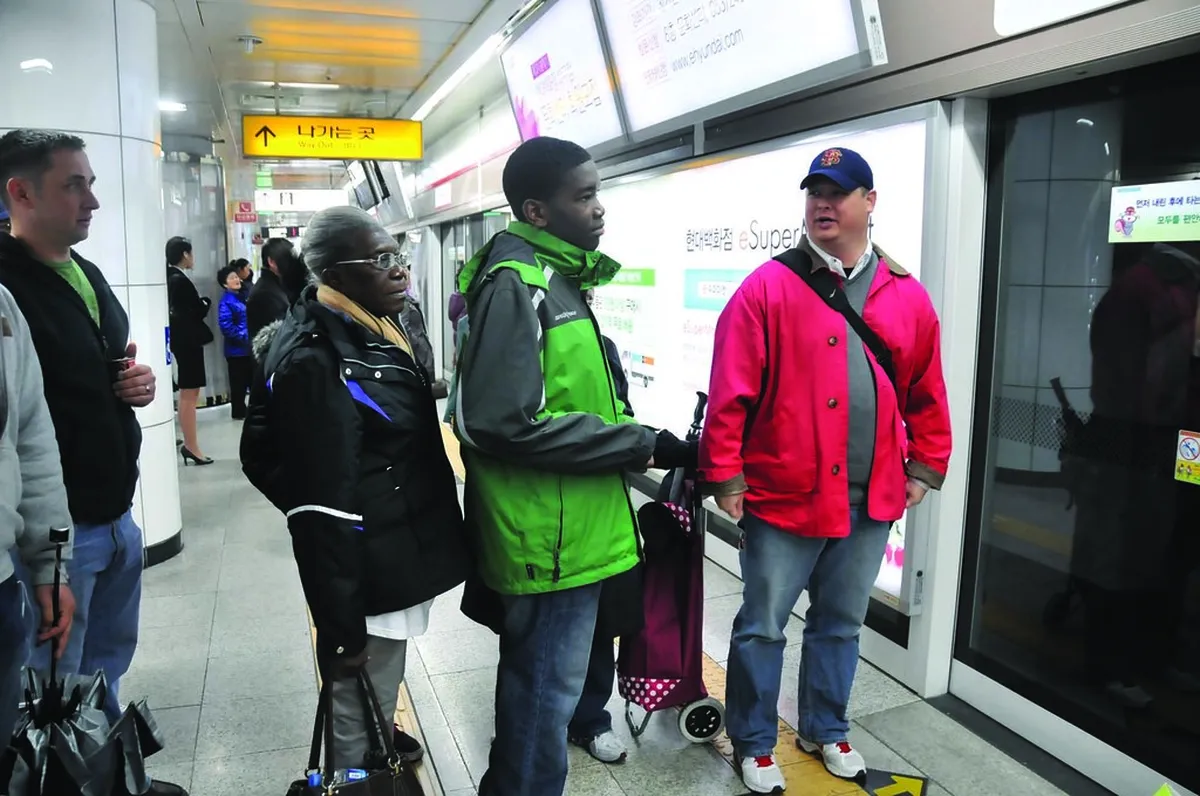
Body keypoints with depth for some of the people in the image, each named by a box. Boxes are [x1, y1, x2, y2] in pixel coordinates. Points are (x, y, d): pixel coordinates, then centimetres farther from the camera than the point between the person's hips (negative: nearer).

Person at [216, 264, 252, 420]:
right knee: (239, 381, 2)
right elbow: (227, 327, -23)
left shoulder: (243, 296, 11)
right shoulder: (226, 301, -14)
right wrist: (245, 336, -19)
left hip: (249, 347, 8)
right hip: (237, 349, -8)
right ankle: (238, 411, 13)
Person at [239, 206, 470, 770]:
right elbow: (322, 507, -25)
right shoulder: (314, 360, -23)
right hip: (368, 569, -10)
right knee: (361, 700, 9)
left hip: (400, 555, 10)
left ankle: (379, 739, 51)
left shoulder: (374, 332, 7)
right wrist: (341, 624, -22)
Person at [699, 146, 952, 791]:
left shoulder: (907, 297, 5)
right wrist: (725, 473, -12)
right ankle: (753, 743, 29)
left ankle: (826, 731, 41)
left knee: (841, 623, 20)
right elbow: (730, 392, -11)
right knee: (762, 626, 9)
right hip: (782, 496, -4)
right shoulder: (769, 288, -8)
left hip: (871, 501, 4)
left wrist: (925, 467, 11)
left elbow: (926, 395, 12)